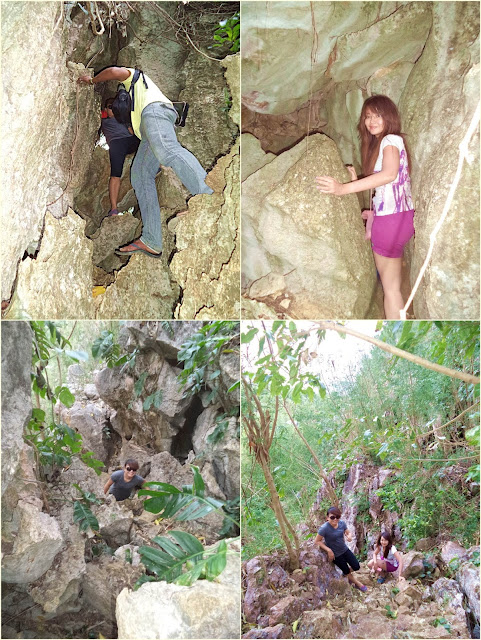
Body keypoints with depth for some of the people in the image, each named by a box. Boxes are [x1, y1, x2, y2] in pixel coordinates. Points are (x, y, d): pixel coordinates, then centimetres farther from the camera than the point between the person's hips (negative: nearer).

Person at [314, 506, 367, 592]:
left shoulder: (342, 523, -17)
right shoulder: (324, 528, -31)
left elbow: (348, 532, 0)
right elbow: (317, 541, -22)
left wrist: (349, 536, -24)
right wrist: (328, 550, -26)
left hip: (345, 549, 4)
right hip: (335, 554, -4)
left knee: (356, 567, 7)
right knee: (346, 571, 15)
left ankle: (346, 573, 41)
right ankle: (357, 583, 43)